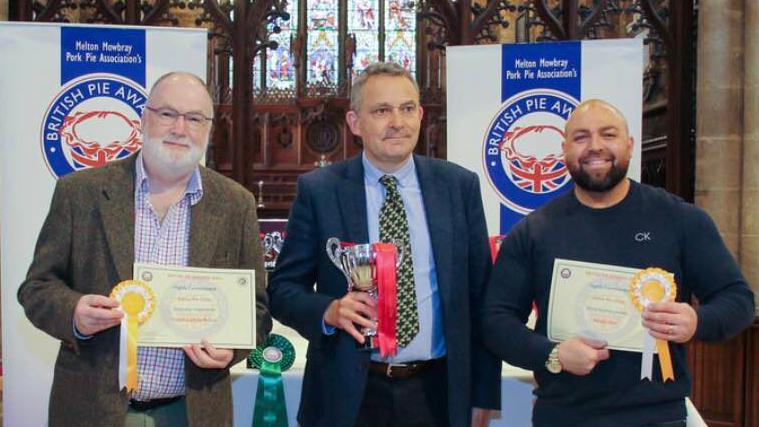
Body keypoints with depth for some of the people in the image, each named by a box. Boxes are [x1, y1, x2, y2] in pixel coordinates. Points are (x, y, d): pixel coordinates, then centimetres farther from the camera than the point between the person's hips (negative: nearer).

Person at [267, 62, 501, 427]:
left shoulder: (460, 186, 0)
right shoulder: (317, 190, -5)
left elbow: (479, 296, 3)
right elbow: (282, 288, -1)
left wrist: (483, 395, 4)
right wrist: (329, 311, -21)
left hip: (437, 394, 2)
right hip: (348, 396, -1)